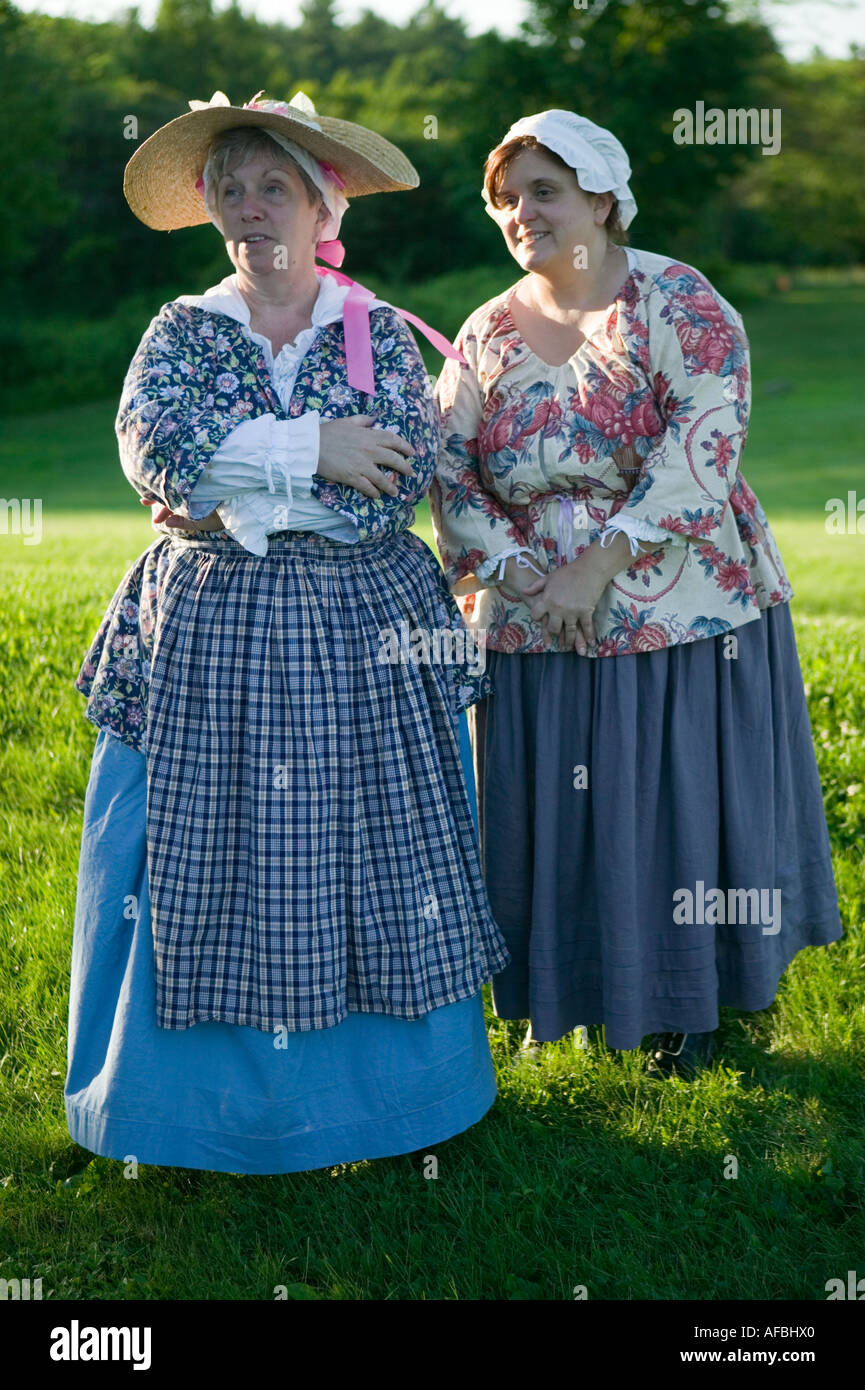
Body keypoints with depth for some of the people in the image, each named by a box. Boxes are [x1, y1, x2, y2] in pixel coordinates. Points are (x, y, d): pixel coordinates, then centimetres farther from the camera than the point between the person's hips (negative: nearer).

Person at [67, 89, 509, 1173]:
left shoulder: (379, 332, 5)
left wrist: (230, 497, -11)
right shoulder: (183, 329, 8)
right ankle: (207, 1097, 16)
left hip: (361, 637, 0)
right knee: (202, 865, 1)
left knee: (368, 862, 3)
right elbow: (153, 444, -10)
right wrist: (310, 449, -15)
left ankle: (385, 1087, 20)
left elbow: (403, 473, -9)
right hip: (205, 634, 1)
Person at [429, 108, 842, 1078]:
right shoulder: (487, 333, 7)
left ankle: (689, 1003, 26)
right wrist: (514, 573, -15)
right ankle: (568, 994, 29)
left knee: (685, 806, 6)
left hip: (684, 620, -3)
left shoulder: (676, 301, -7)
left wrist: (602, 561, -24)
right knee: (555, 815, 9)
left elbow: (703, 443, -19)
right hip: (537, 634, 4)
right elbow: (450, 474, 2)